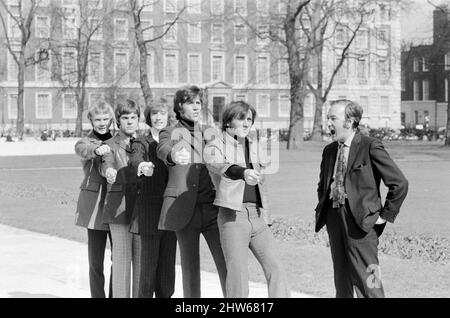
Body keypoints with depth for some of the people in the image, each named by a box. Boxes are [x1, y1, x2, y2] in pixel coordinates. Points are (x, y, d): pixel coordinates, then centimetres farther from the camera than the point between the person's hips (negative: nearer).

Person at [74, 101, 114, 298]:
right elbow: (81, 149, -22)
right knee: (95, 261, 0)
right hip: (95, 204, -3)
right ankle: (97, 295, 9)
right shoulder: (87, 141, 2)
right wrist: (97, 149, -45)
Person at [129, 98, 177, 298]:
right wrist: (142, 166, -41)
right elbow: (134, 159, -20)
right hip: (149, 207, -3)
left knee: (168, 264, 7)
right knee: (149, 263, -4)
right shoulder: (142, 143, 2)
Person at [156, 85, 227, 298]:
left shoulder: (209, 132, 18)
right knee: (190, 266, 3)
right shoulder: (169, 133, 7)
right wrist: (174, 155, -39)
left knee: (226, 263, -7)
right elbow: (163, 149, -17)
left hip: (212, 207, 2)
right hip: (184, 209, -2)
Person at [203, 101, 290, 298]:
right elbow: (219, 166, -27)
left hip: (257, 216, 6)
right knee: (238, 275, -10)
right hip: (232, 216, -5)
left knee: (275, 268, -5)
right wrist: (243, 173, -44)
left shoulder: (253, 146, 17)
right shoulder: (215, 147, -3)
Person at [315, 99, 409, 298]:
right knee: (341, 283, 11)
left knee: (367, 283, -8)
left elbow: (399, 183, -10)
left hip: (361, 221, -7)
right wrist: (321, 210, 17)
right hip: (334, 218, 7)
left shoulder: (370, 147, -9)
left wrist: (385, 215, -8)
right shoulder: (329, 151, 13)